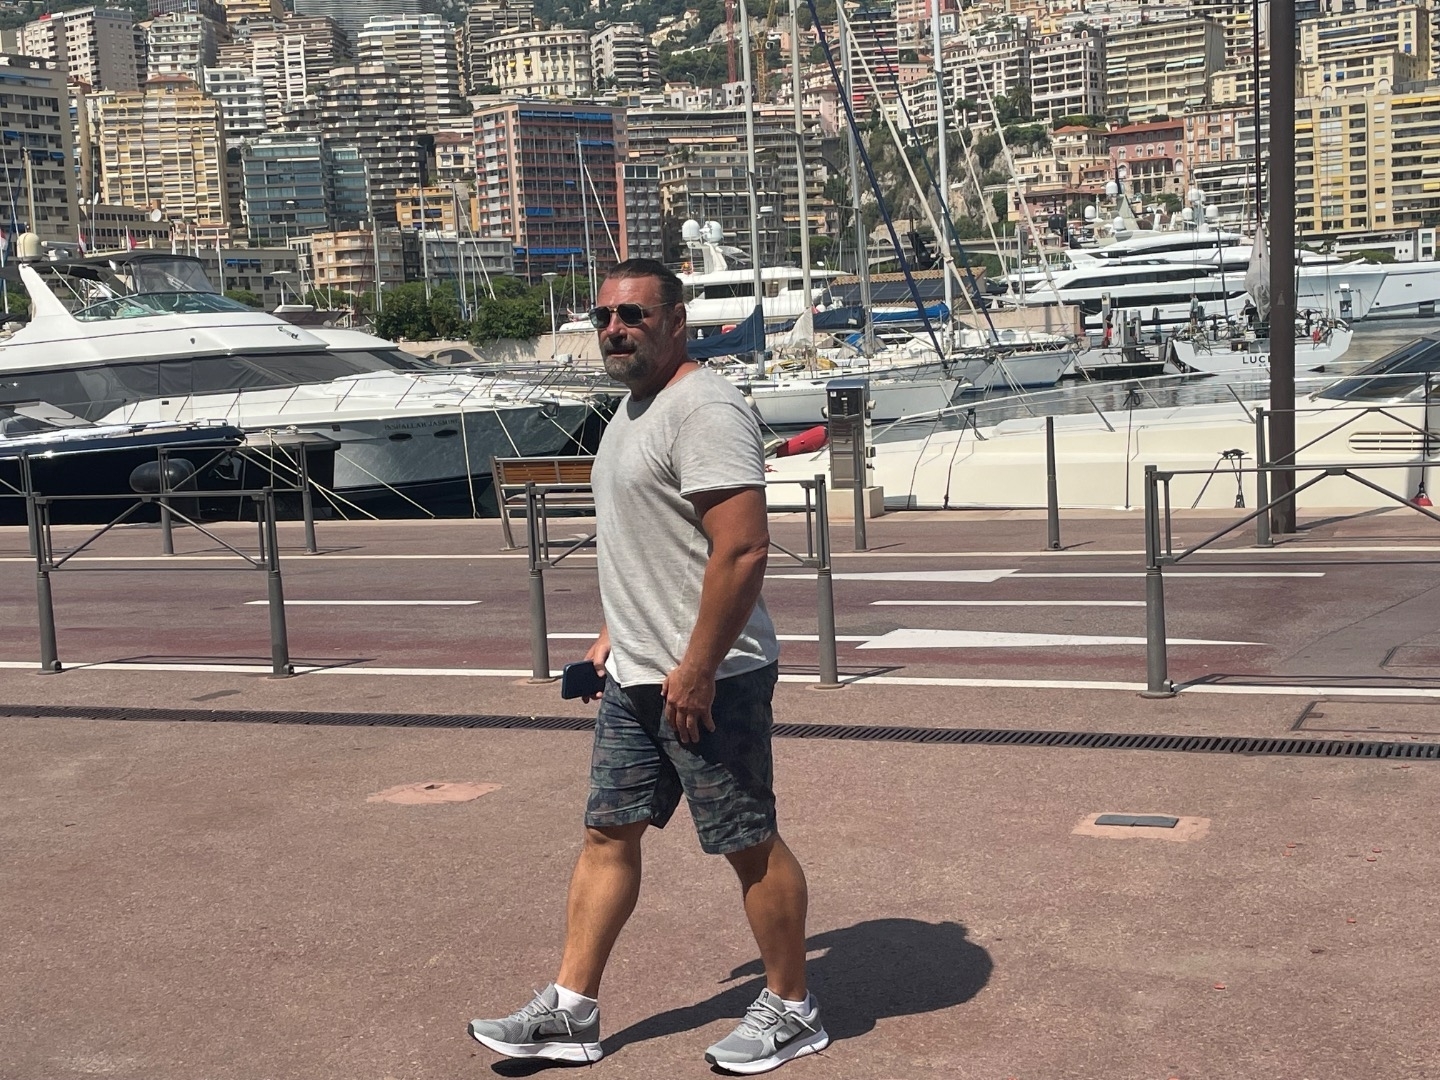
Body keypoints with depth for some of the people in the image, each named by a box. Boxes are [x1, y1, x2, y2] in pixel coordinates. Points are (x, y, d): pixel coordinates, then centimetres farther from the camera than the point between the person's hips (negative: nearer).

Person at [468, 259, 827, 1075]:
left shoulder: (704, 410, -18)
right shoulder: (633, 410, 14)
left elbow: (743, 549, -26)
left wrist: (696, 669, -25)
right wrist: (616, 635, 21)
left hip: (703, 682, -10)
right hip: (635, 676, 10)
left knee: (751, 844, 3)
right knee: (609, 833, 13)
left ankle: (793, 1011, 20)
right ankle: (571, 1015, 22)